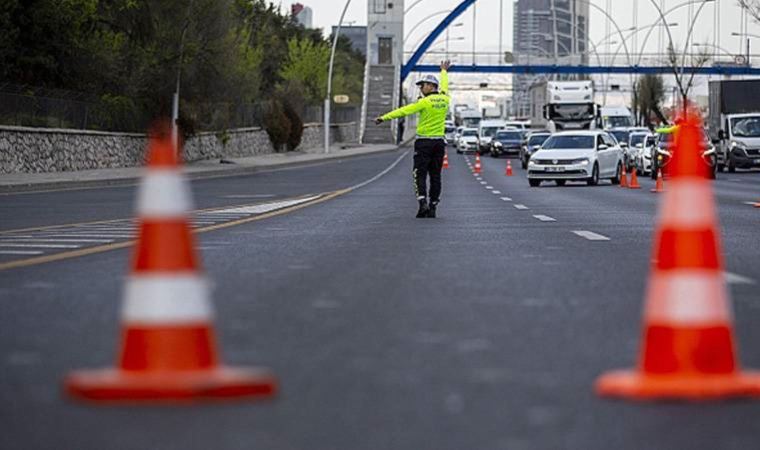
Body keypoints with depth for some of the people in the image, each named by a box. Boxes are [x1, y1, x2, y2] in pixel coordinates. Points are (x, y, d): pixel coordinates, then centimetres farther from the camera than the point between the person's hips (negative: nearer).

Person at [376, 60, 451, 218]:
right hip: (439, 142, 5)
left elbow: (404, 110, -17)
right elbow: (444, 86, 28)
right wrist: (444, 71, 48)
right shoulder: (444, 99, 6)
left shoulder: (425, 102, -12)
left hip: (424, 141, -5)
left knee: (420, 174, -3)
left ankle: (423, 203, -18)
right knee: (435, 175, 8)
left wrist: (384, 117, -17)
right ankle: (433, 207, 7)